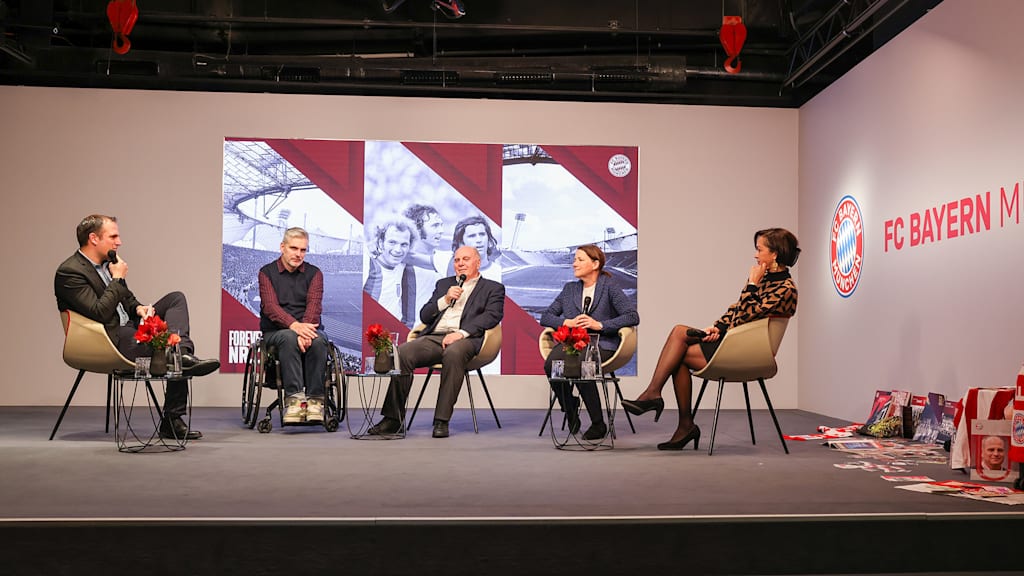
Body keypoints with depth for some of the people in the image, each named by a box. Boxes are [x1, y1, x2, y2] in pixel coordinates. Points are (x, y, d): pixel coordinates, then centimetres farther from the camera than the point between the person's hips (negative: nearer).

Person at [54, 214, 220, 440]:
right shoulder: (69, 272, -14)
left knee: (177, 299, -5)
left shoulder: (106, 263, 13)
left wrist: (138, 308, 1)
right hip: (110, 340, -9)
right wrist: (118, 279, -14)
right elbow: (99, 313, -23)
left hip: (128, 326, 10)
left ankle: (183, 354, -27)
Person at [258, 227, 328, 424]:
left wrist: (305, 328, -28)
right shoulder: (267, 272, 5)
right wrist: (295, 326, -29)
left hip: (308, 327, 1)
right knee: (289, 339, -36)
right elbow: (270, 306, -10)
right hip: (276, 331, -1)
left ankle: (315, 400, -30)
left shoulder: (314, 273, 10)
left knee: (318, 340, -33)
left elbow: (314, 305, -6)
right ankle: (294, 398, -39)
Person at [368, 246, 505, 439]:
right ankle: (393, 418, -23)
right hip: (433, 337, 4)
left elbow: (492, 315, -3)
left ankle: (442, 421, -35)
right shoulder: (443, 284, 30)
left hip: (464, 339, -4)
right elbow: (424, 316, 22)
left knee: (453, 353, -40)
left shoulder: (493, 289, 17)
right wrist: (445, 300, 3)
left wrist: (461, 333, -17)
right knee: (402, 352, -26)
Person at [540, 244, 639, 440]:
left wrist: (600, 325, -13)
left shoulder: (609, 286, 5)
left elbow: (633, 316, -5)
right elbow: (545, 317, 16)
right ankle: (571, 415, -7)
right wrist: (567, 322, -4)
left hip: (601, 344, -4)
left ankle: (598, 424, -18)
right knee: (550, 364, -29)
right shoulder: (569, 289, 20)